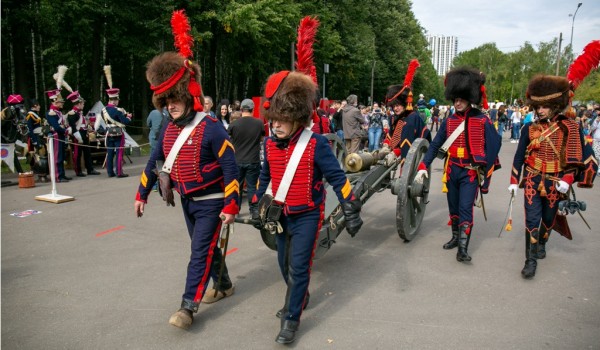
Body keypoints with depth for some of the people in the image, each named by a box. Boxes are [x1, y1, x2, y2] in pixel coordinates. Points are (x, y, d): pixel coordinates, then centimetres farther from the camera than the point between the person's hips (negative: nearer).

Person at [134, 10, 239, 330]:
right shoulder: (169, 129, 3)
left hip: (211, 201, -7)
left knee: (200, 251, -4)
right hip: (187, 201, 8)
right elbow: (154, 162, 12)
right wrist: (142, 195, 13)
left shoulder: (211, 127, -19)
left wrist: (231, 205, -21)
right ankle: (224, 285, 37)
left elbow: (230, 167, -20)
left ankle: (188, 306, 3)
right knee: (206, 246, 18)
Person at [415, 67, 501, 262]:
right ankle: (456, 237, 32)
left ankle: (463, 248, -5)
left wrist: (485, 171, -10)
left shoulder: (482, 120, -7)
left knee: (465, 209, -9)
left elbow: (494, 145, -6)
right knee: (453, 207, 14)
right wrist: (423, 166, -7)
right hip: (452, 171, 4)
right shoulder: (449, 121, 3)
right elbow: (435, 145, 2)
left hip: (471, 172, -4)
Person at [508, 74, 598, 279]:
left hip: (556, 183, 1)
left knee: (549, 218, 17)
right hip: (532, 181, -1)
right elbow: (519, 156, 1)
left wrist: (567, 180, -16)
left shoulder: (570, 127, -5)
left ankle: (541, 244, 44)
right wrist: (514, 182, -1)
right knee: (532, 219, -7)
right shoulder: (529, 128, -4)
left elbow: (577, 156, -4)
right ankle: (531, 260, -1)